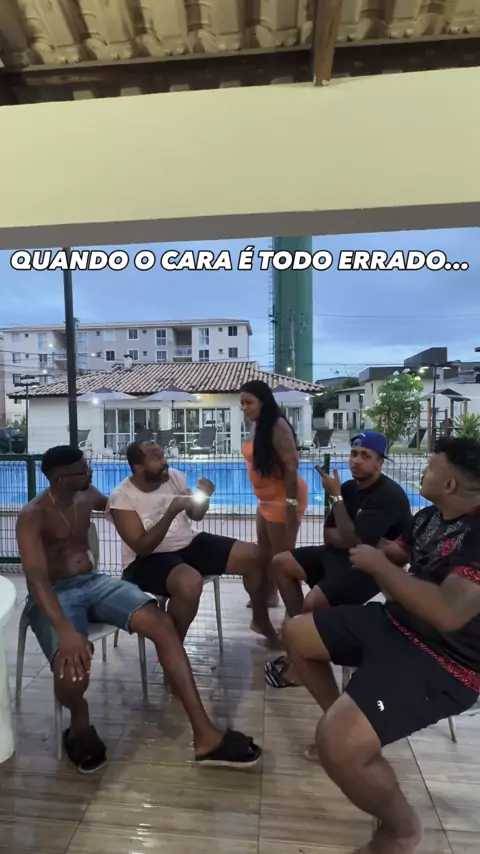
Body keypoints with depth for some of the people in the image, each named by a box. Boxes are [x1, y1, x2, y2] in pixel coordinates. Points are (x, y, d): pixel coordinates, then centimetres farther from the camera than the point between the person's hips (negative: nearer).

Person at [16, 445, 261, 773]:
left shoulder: (87, 495, 5)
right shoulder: (33, 516, -14)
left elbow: (113, 504, 32)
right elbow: (36, 577, -28)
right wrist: (65, 629, -42)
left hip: (93, 582, 5)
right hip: (54, 594, -4)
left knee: (161, 624, -22)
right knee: (73, 667, -37)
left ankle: (206, 736, -19)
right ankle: (80, 726, 4)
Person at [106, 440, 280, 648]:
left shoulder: (174, 476, -3)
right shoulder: (121, 497, -15)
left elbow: (196, 516, 10)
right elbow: (142, 548, -21)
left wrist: (204, 498, -13)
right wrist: (171, 511, -31)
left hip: (190, 543, 6)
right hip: (148, 559, -5)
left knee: (254, 556, -5)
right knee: (190, 583, -40)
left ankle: (262, 621, 20)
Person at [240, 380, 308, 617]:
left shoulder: (277, 426, -21)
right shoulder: (257, 426, 6)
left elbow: (291, 465, -25)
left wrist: (291, 502, -27)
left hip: (282, 499, -10)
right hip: (266, 499, 10)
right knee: (265, 551, 22)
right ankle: (270, 596, 41)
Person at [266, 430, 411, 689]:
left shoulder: (389, 495, -21)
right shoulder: (350, 486, 2)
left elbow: (352, 540, -27)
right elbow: (329, 535, 6)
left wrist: (335, 496, -23)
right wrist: (356, 539, -13)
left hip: (370, 566, -9)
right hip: (342, 554, 9)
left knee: (313, 603, -27)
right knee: (281, 563, 5)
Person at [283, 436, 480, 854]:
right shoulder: (430, 517, 3)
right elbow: (394, 555, 21)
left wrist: (378, 565, -24)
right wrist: (374, 556, 0)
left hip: (444, 663, -9)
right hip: (394, 622, 9)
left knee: (337, 743, -27)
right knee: (297, 634, 14)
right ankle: (341, 716, 31)